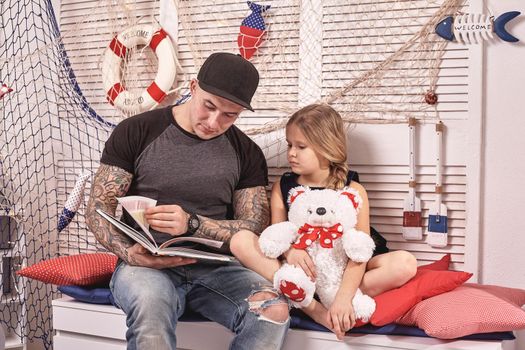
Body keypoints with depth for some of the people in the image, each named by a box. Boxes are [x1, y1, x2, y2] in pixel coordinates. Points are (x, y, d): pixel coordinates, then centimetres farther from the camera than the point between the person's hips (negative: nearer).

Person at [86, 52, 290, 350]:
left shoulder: (247, 154, 6)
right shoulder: (135, 133, 1)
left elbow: (254, 228, 1)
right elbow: (98, 209, 1)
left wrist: (191, 224, -17)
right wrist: (128, 252, -20)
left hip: (214, 267, 3)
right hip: (145, 264, -2)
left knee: (274, 310, -28)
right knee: (150, 305, -39)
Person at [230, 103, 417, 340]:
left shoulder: (352, 190, -7)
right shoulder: (282, 187, 4)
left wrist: (343, 297, -32)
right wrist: (289, 250, -29)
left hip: (342, 269, -2)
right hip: (300, 269, 2)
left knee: (405, 264, -26)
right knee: (241, 240, -19)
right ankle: (310, 306, -30)